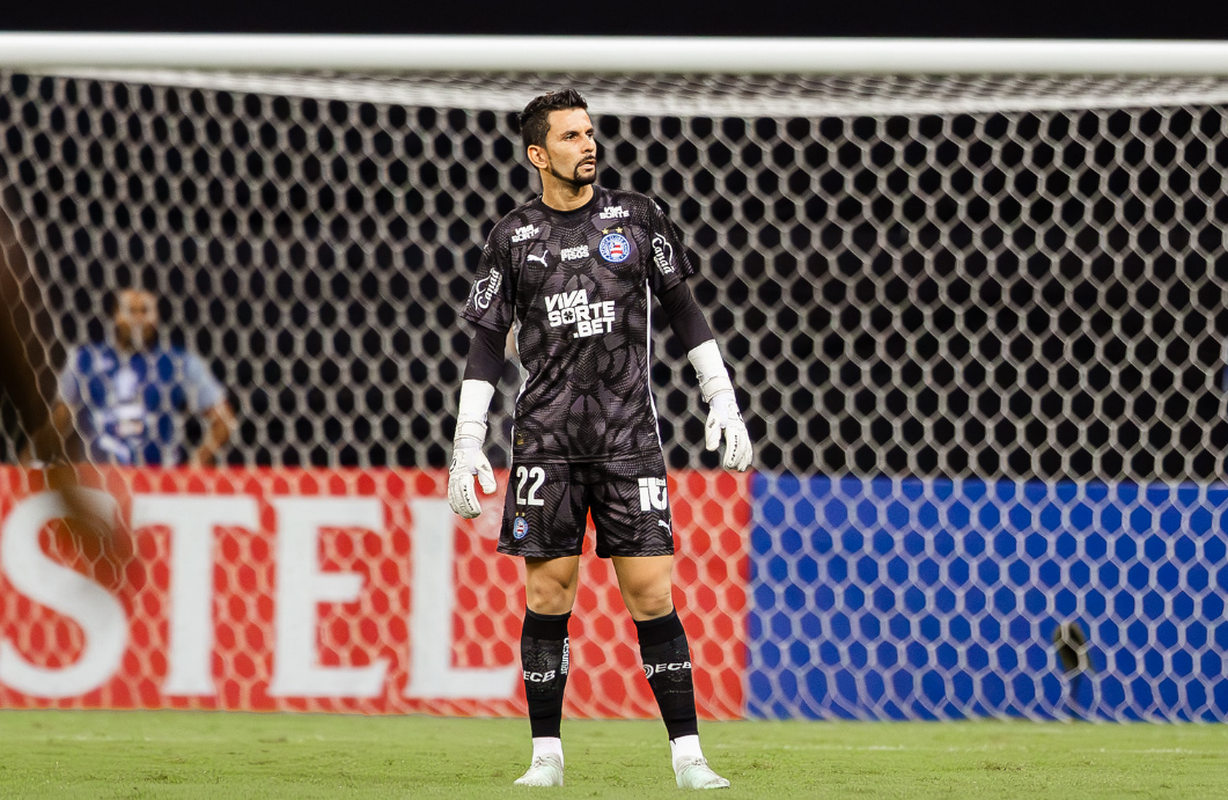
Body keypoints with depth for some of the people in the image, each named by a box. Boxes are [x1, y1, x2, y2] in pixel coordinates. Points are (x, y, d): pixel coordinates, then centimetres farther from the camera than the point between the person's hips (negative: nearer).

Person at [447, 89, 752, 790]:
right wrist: (467, 444, 1)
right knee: (548, 595, -1)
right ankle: (547, 756, 7)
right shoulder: (514, 237, 6)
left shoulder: (636, 217, 6)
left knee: (651, 592, -6)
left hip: (630, 435, 0)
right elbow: (487, 343, 8)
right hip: (546, 437, 0)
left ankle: (688, 757, -3)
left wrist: (724, 402, 6)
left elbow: (683, 310, 12)